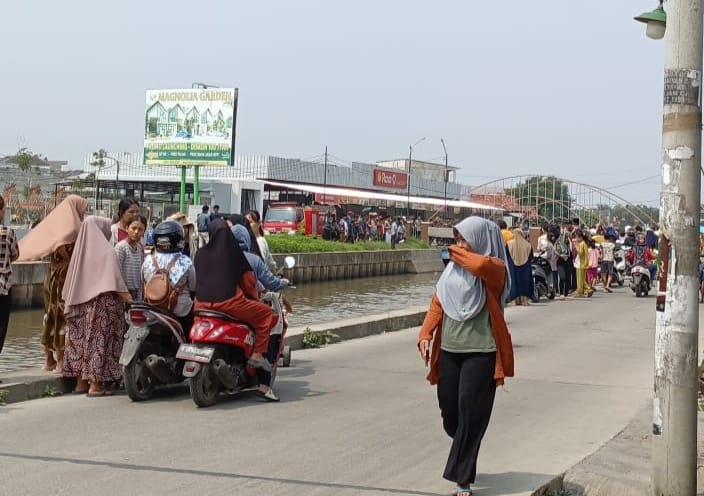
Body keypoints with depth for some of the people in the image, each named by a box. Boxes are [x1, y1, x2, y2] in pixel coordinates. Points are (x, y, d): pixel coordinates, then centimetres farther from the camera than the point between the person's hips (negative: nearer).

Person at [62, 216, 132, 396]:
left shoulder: (80, 250, 8)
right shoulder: (106, 252, -10)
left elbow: (71, 281, 12)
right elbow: (114, 282, -18)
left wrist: (69, 302, 19)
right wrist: (128, 298, -14)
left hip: (81, 304, 7)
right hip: (102, 303, -7)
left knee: (82, 338, 11)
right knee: (99, 340, -3)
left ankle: (81, 381, 16)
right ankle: (95, 384, -4)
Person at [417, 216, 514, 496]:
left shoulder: (494, 269, -8)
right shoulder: (453, 269, 9)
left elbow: (481, 265, -32)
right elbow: (437, 304, 8)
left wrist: (458, 254, -14)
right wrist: (425, 335, -5)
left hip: (480, 353, -5)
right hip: (449, 350, 6)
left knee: (470, 415, -4)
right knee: (449, 411, 12)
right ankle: (465, 451, 41)